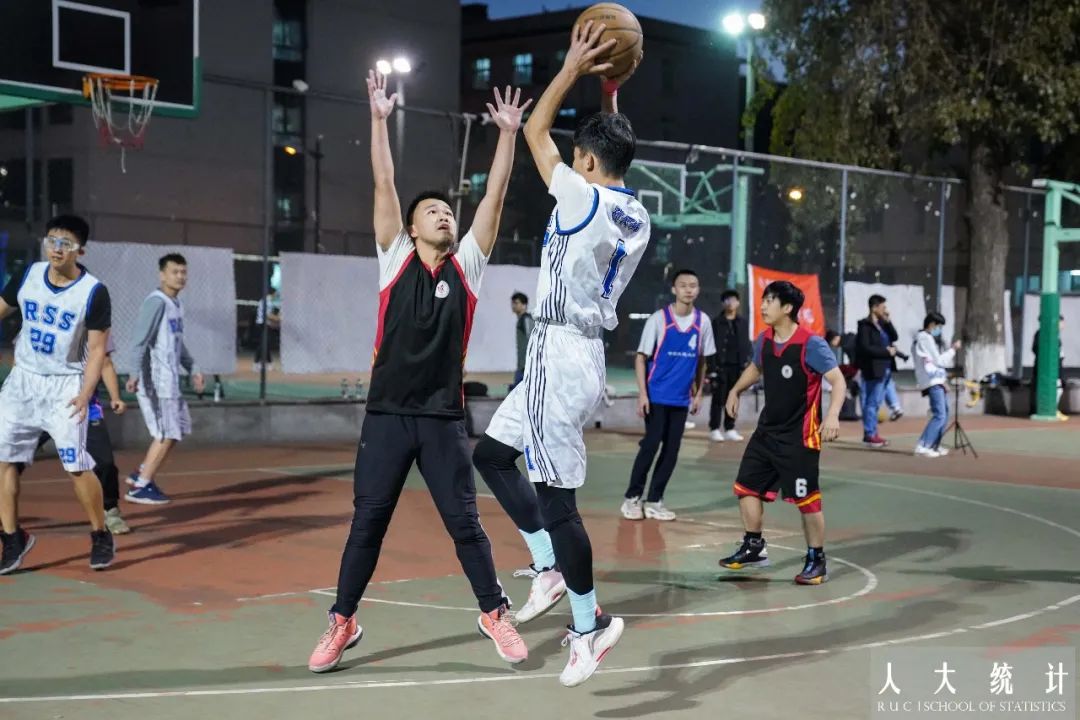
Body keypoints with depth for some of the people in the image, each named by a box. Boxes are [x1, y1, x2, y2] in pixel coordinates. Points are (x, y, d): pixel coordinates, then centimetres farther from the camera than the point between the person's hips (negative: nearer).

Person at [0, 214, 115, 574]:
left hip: (65, 385, -5)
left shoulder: (94, 292, -13)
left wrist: (85, 393, -24)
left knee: (76, 464, -11)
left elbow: (97, 349, -12)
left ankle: (101, 535, 10)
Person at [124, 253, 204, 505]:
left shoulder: (177, 304, 14)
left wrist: (192, 369, 24)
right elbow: (140, 340, -23)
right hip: (155, 380, -10)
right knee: (167, 434, -6)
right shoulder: (156, 302, -15)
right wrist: (135, 373, -33)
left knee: (179, 429, 16)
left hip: (170, 380, 10)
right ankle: (139, 487, 3)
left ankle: (142, 474, 24)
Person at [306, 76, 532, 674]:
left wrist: (508, 134, -3)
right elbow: (384, 187, -3)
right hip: (388, 413, -1)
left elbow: (494, 197, 1)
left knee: (464, 522, 6)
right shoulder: (395, 259, 3)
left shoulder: (466, 266, 6)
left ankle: (494, 615, 22)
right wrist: (379, 119, -7)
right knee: (367, 521, 4)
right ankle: (343, 623, 16)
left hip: (444, 416, 1)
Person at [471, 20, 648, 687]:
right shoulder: (637, 216, 9)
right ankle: (550, 571, 20)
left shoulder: (584, 199, -15)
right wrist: (610, 94, 28)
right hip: (577, 355, 9)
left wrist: (574, 68, 4)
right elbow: (613, 149, 31)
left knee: (557, 499, -3)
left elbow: (536, 132, -4)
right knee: (492, 454, 20)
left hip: (560, 357, -9)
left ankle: (590, 624, 6)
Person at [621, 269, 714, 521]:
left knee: (671, 451, 5)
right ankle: (632, 497, 7)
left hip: (682, 398, 4)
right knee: (650, 446, -6)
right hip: (657, 395, -4)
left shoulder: (703, 321, 4)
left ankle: (654, 501, 14)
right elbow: (641, 357, -5)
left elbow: (702, 360, 14)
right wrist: (642, 393, -11)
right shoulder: (658, 319, -7)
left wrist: (699, 394, 10)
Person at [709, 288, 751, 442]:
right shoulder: (716, 322, 1)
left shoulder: (743, 322, 12)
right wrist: (713, 365, -11)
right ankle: (714, 429, 0)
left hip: (737, 365, 3)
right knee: (718, 398, -3)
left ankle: (730, 429, 12)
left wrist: (746, 362, 3)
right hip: (721, 365, -3)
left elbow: (746, 343, 12)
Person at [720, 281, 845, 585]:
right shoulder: (764, 339, 2)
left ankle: (816, 560, 13)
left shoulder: (811, 344, -19)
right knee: (746, 486, 10)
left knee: (807, 499, -2)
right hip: (767, 429, 7)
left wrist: (832, 415, -34)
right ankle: (754, 547, 26)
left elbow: (838, 381, -21)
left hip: (799, 435, -7)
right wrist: (735, 390, 18)